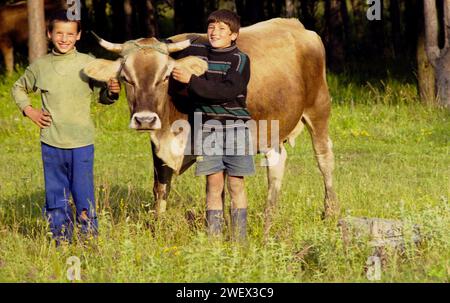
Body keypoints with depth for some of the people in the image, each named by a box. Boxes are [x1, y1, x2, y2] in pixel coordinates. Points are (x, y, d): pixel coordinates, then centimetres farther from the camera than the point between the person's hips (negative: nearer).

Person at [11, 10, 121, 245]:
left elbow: (102, 96, 3)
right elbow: (18, 88, 20)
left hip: (82, 144, -3)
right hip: (51, 144, 3)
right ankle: (62, 245, 19)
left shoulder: (88, 64, -3)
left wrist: (112, 92, -19)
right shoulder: (40, 66, 4)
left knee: (84, 198, 0)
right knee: (56, 200, 10)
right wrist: (29, 110, 5)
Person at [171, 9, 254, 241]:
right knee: (214, 183, 1)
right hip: (207, 127, 2)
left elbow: (229, 91, -20)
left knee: (236, 184, 1)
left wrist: (192, 81, -22)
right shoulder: (194, 52, 5)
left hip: (235, 128, -2)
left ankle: (239, 242, 7)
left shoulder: (240, 60, -6)